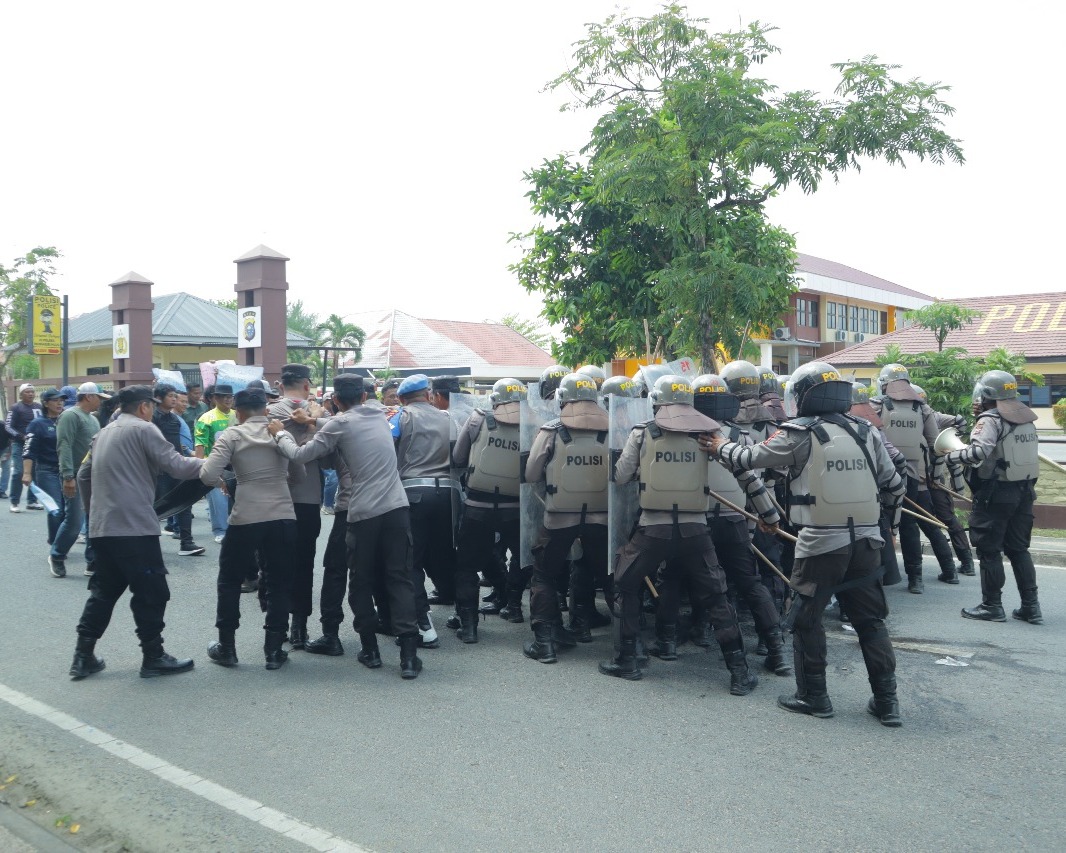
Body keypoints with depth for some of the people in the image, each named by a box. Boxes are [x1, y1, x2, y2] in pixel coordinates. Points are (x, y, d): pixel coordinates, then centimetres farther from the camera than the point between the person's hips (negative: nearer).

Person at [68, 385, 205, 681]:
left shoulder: (104, 433, 19)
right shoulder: (142, 429, -7)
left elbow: (84, 475, 23)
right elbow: (176, 466, -14)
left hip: (102, 527, 9)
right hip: (134, 527, -9)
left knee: (104, 590, 17)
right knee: (152, 593, 1)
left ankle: (83, 656, 17)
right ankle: (153, 657, 7)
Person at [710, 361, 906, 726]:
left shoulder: (800, 434, -6)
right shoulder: (867, 432, 8)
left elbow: (750, 457, 3)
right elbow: (893, 485, 13)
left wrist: (722, 447, 22)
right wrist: (890, 521, 29)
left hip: (820, 542, -5)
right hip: (866, 541, 5)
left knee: (807, 619, 11)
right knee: (870, 620, 14)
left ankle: (813, 696, 17)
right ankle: (886, 700, 17)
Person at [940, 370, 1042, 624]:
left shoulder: (990, 420, -15)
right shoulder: (1026, 420, 10)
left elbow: (979, 451, -29)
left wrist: (952, 456, -14)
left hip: (995, 493, -8)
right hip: (1024, 490, 8)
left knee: (989, 550, 3)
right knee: (1018, 549, 15)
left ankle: (992, 606, 9)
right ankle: (1031, 606, 16)